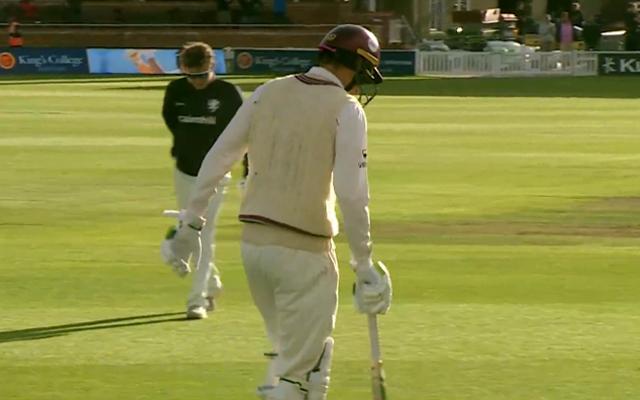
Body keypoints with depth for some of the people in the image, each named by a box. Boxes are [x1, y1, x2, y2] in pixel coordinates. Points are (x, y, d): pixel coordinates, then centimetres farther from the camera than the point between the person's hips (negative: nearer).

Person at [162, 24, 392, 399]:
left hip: (254, 242, 6)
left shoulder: (268, 93, 8)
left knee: (298, 350, 24)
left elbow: (217, 158, 8)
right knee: (299, 369, 0)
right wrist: (364, 262, -10)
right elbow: (352, 193, -15)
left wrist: (191, 223, 13)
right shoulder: (346, 110, -8)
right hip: (304, 251, -6)